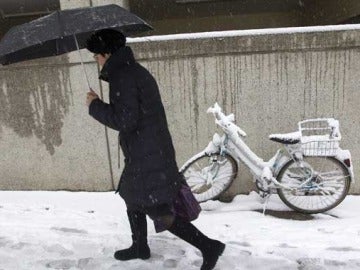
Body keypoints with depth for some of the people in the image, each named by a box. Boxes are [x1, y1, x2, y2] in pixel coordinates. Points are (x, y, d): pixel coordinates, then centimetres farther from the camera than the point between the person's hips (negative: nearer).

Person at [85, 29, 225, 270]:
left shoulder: (122, 76, -17)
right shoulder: (135, 70, 15)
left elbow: (125, 121, -23)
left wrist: (95, 106, -10)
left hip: (147, 157, -10)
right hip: (153, 152, 10)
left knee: (159, 212, -3)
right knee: (132, 196, 25)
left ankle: (209, 246, 3)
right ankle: (140, 247, 41)